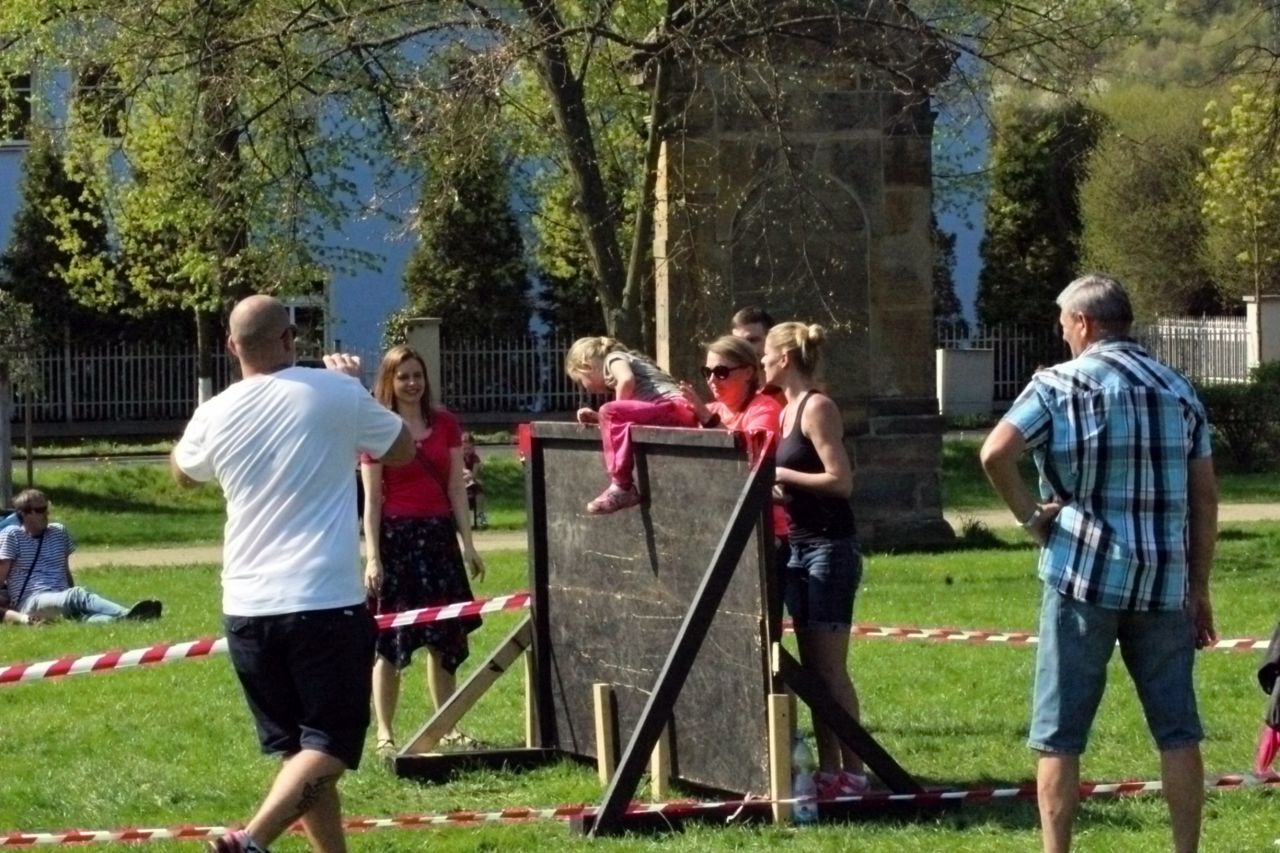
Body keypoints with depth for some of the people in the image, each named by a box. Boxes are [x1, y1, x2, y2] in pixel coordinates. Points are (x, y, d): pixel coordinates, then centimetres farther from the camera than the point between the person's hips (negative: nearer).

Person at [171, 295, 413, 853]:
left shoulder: (216, 415, 3)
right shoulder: (336, 393, -5)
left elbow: (183, 472, 26)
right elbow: (403, 451, 13)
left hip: (246, 608, 4)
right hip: (327, 603, -4)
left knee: (296, 747, 15)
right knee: (331, 745, -4)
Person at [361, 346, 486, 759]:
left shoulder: (445, 424, 8)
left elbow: (457, 487, 11)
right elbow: (371, 498, -5)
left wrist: (467, 542, 7)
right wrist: (372, 556, -11)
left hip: (438, 534, 4)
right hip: (395, 535, -4)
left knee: (444, 636, 9)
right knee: (389, 637, -2)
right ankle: (384, 733, 2)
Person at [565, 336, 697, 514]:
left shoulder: (614, 358, 7)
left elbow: (627, 380, -17)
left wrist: (609, 415, -5)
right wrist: (595, 417, 11)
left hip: (675, 407, -10)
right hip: (683, 414, 10)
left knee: (609, 411, -16)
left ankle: (622, 488, -19)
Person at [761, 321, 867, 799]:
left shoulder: (817, 407, -11)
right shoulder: (787, 411, 14)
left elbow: (840, 481, -17)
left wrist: (780, 475, -15)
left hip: (830, 548, -9)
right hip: (799, 549, 9)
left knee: (830, 669, -8)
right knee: (812, 669, 8)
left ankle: (853, 771, -4)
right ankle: (828, 768, 10)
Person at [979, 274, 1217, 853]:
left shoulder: (1060, 384, -2)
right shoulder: (1179, 390, 11)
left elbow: (996, 453, -17)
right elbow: (1205, 497, 10)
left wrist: (1028, 515, -3)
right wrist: (1199, 588, 14)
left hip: (1084, 575, -4)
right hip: (1165, 582, 4)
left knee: (1059, 735, 3)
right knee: (1178, 731, 9)